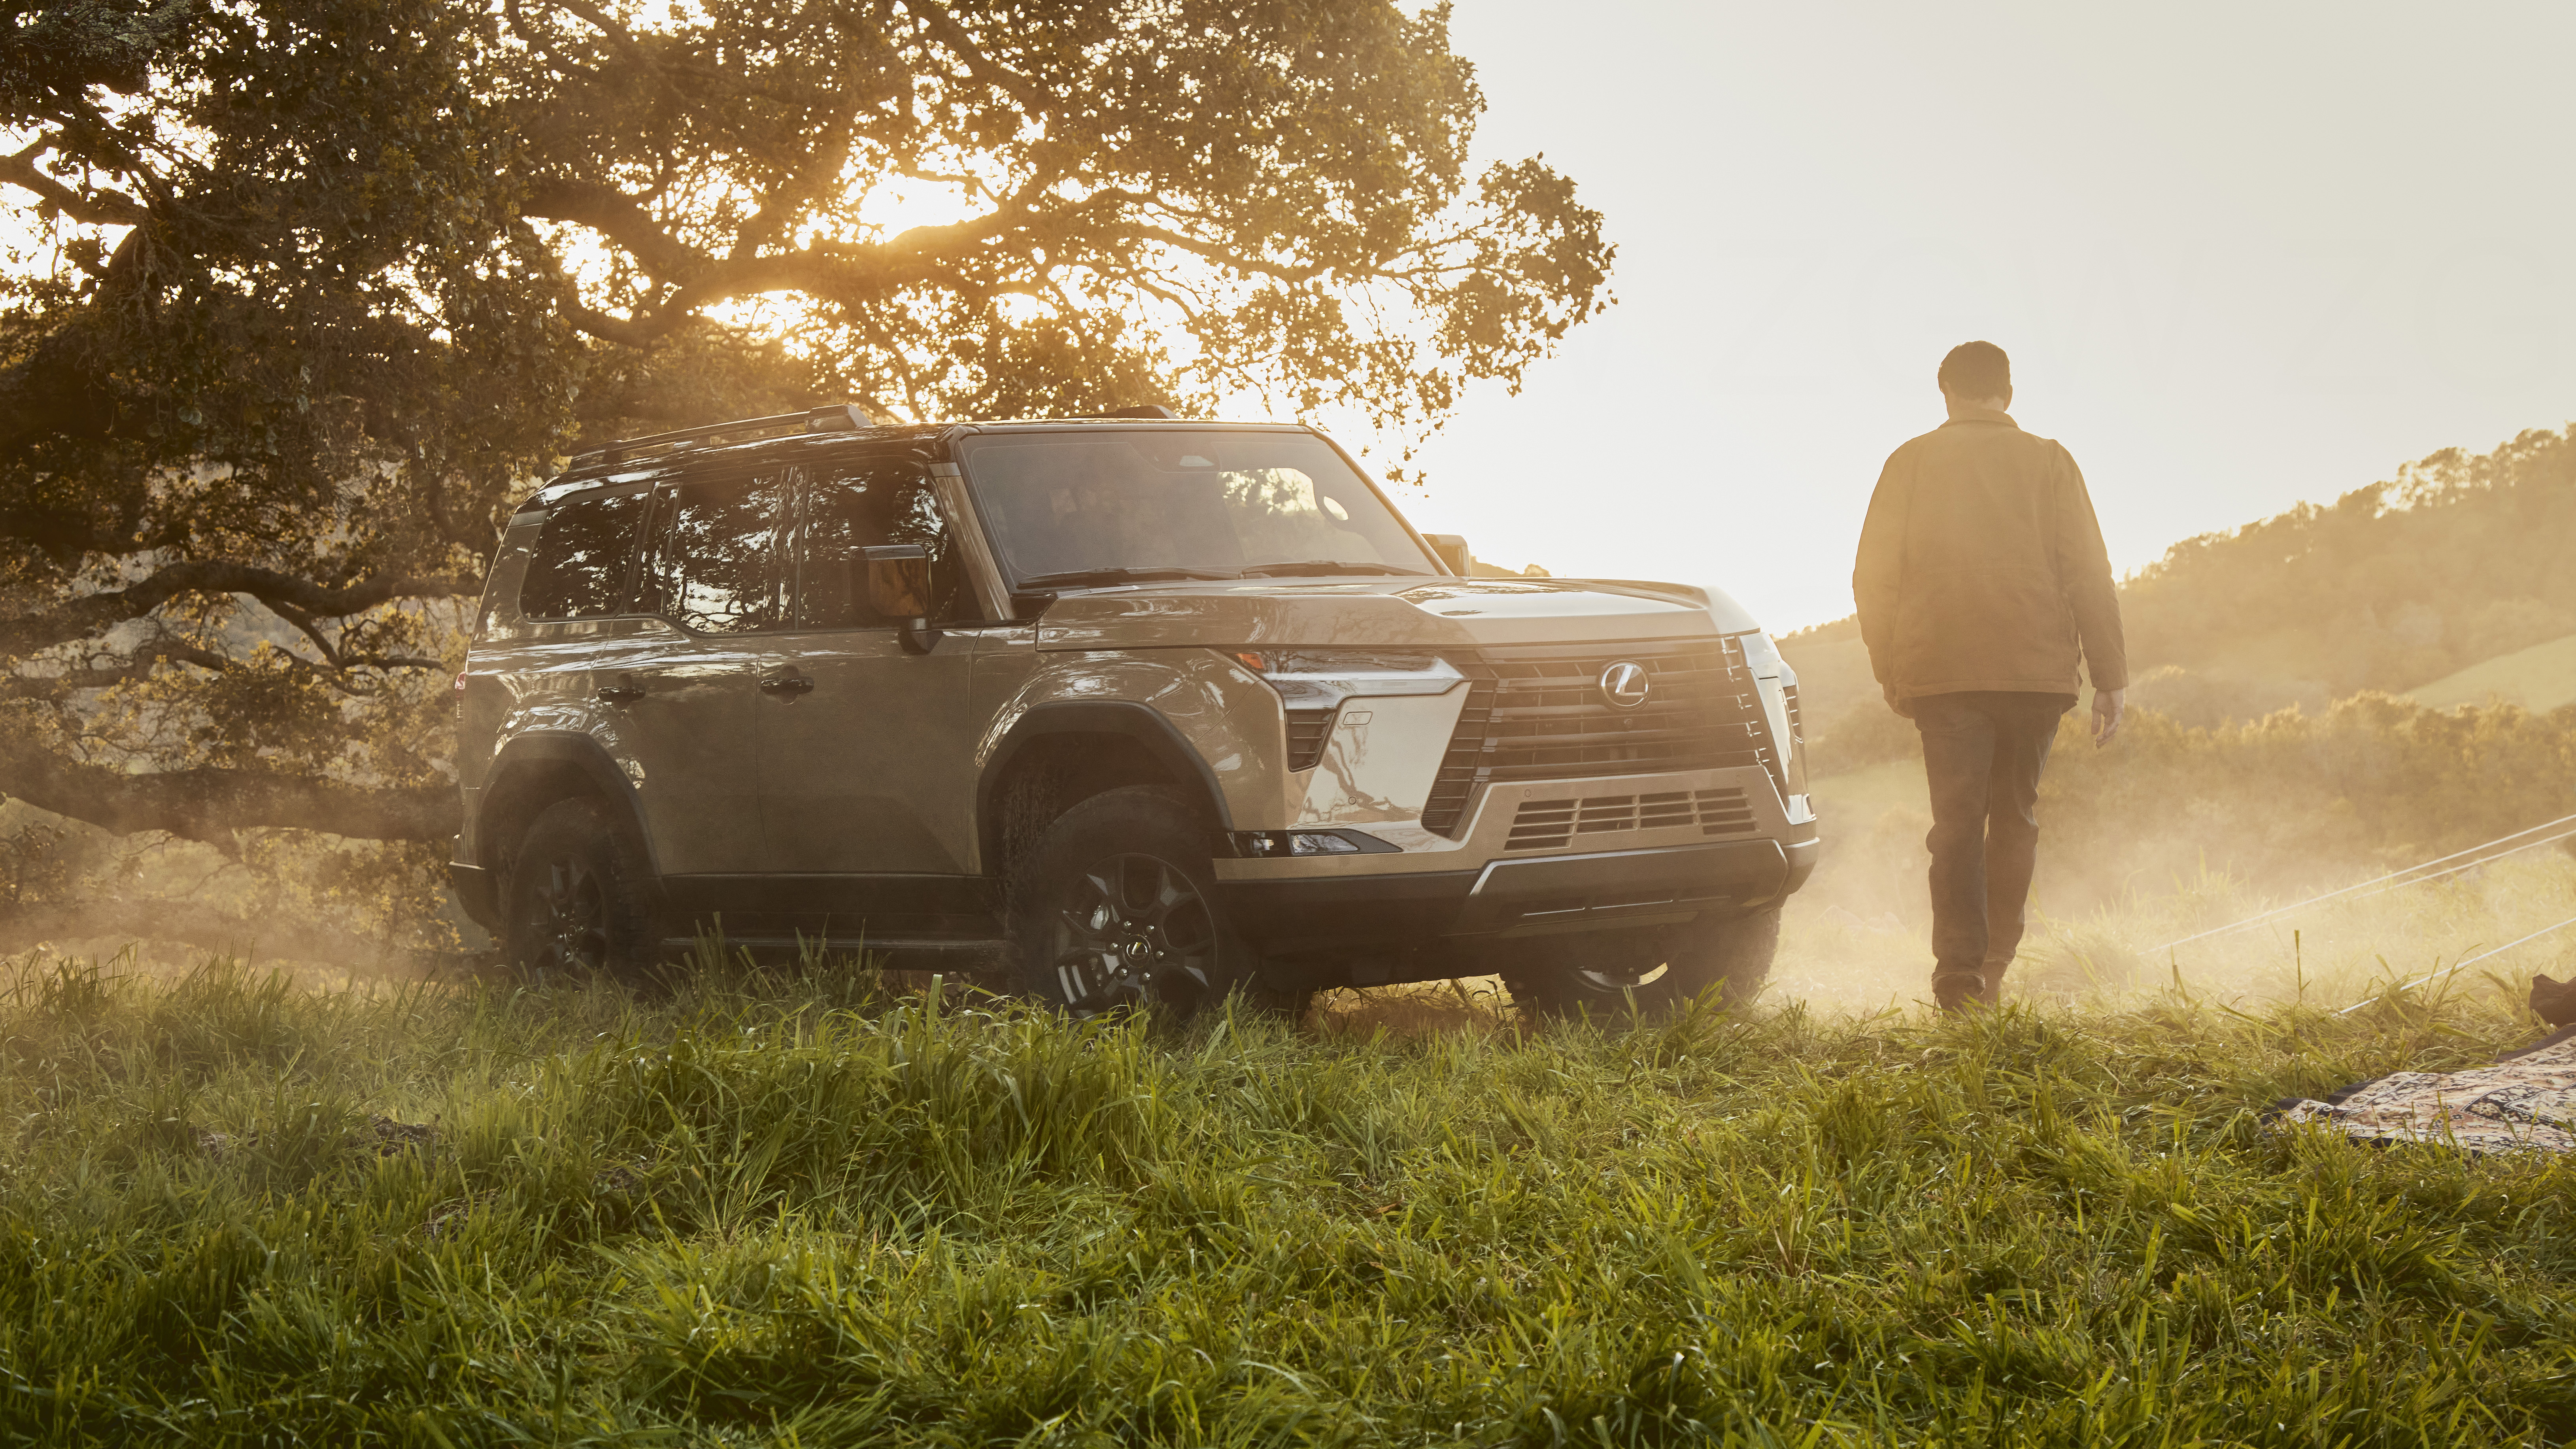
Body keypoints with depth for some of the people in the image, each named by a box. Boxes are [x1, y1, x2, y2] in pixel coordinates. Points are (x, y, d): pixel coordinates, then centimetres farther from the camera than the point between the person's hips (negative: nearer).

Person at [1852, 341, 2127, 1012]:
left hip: (1940, 671, 0)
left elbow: (1875, 575, 6)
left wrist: (1890, 672, 15)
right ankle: (1994, 966, 14)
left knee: (1956, 820, -2)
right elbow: (2087, 572, 1)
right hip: (2035, 667, 0)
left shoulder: (1911, 462, 6)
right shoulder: (2047, 461, 5)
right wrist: (2110, 676, 4)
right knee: (2014, 817, 13)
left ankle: (1959, 964, -17)